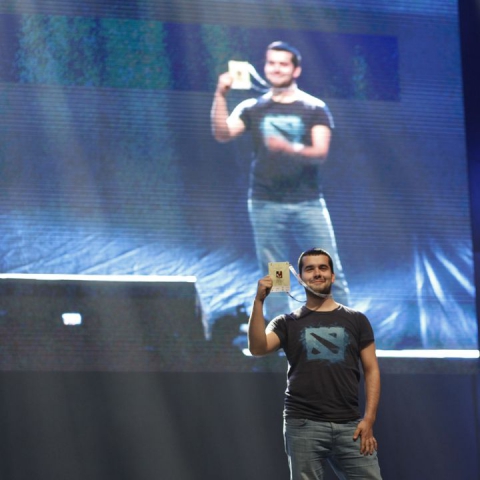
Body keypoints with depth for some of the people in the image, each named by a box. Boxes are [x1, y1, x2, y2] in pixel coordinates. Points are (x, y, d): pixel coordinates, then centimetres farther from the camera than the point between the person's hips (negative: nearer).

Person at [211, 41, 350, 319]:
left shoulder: (315, 109, 4)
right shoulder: (253, 109, 8)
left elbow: (321, 153, -7)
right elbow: (222, 134, -6)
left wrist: (290, 149, -26)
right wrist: (221, 96, -18)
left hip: (308, 203, -1)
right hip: (266, 204, 1)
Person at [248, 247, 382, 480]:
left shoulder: (356, 320, 12)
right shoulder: (288, 323, 10)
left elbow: (371, 370, 8)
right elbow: (257, 347, -9)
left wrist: (369, 419, -3)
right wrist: (259, 301, -17)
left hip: (349, 425, 1)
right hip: (303, 425, -1)